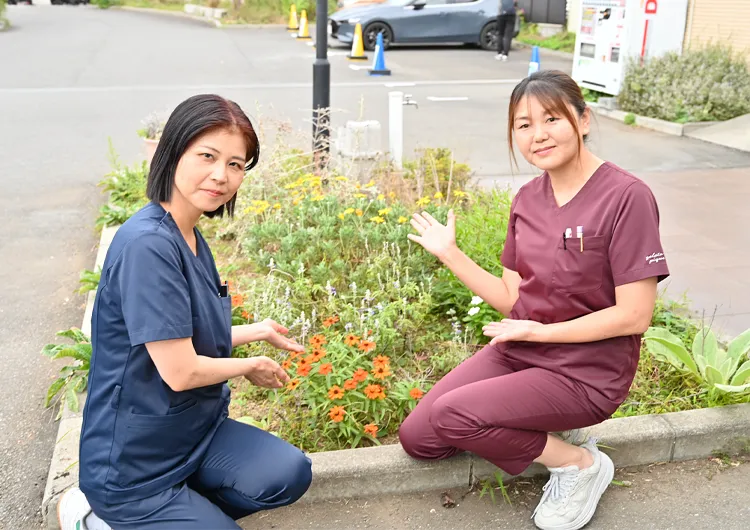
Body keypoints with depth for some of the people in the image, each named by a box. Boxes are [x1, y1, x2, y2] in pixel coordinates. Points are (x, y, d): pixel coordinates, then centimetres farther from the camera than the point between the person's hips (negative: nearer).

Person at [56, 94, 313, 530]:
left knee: (290, 475, -11)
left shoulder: (191, 237, 2)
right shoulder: (148, 244, -26)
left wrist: (259, 331, 18)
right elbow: (179, 371, -25)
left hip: (195, 431, 8)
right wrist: (252, 366, -7)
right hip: (133, 460, -7)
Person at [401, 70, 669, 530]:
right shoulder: (527, 199, 2)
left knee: (451, 415, -23)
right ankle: (548, 433, 12)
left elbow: (635, 315, -19)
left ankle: (580, 464, -1)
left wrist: (541, 331, -16)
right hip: (517, 351, 7)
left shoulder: (626, 197, -19)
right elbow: (511, 299, 4)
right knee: (417, 438, -2)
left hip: (587, 373, -6)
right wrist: (450, 253, -4)